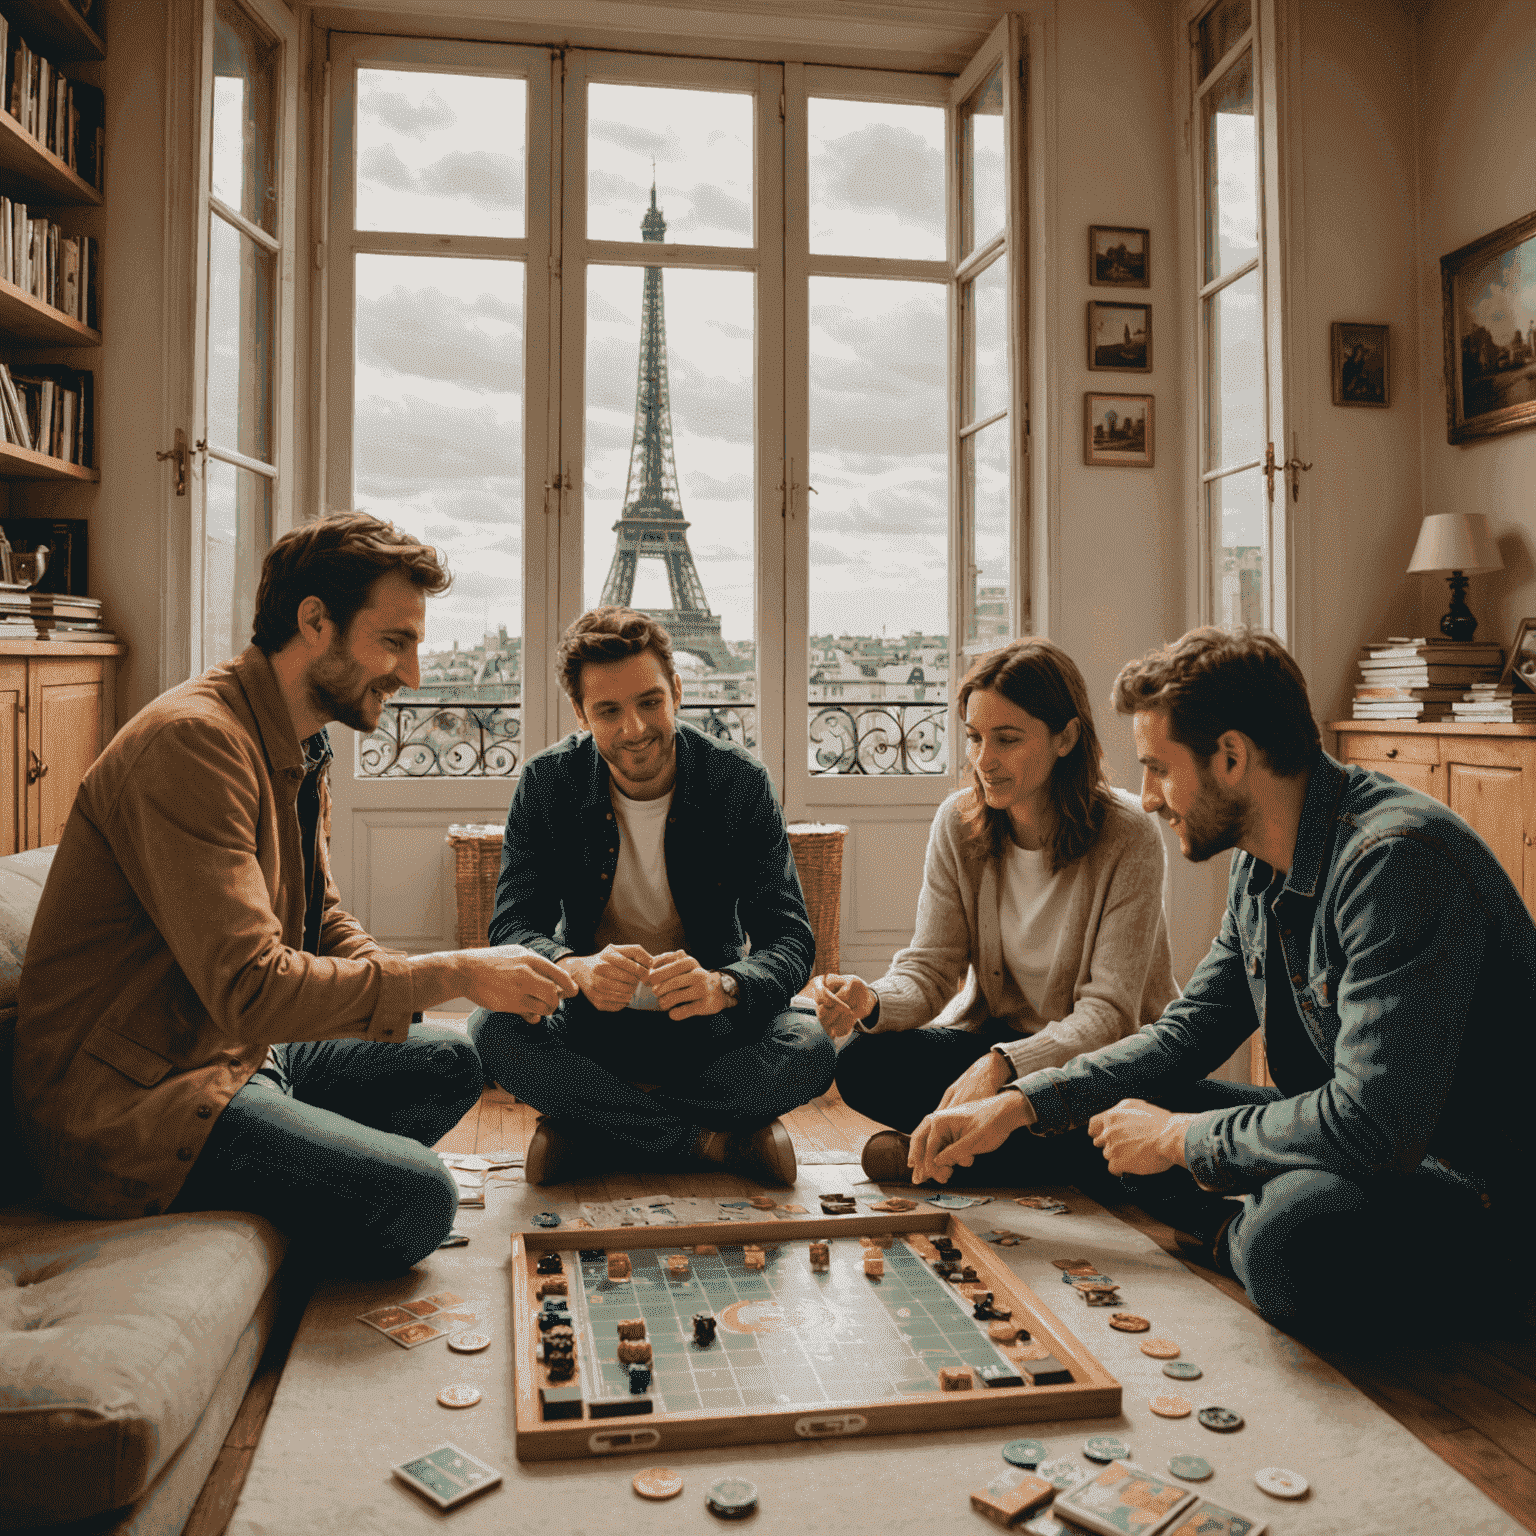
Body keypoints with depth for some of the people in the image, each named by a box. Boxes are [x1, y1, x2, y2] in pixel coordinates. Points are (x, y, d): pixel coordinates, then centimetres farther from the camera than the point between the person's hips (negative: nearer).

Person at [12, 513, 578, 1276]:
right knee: (413, 1199, -24)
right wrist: (450, 973, -25)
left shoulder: (299, 754, 9)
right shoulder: (193, 741, -24)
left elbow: (326, 927, 14)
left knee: (447, 1065, 12)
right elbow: (249, 988, -31)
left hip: (233, 1052, 10)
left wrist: (447, 974, -2)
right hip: (124, 1099, -10)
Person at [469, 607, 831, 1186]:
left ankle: (587, 1133, -17)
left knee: (808, 1048, -29)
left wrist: (722, 986, -39)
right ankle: (715, 1141, -22)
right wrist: (576, 970, -37)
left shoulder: (741, 781, -12)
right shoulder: (547, 783, -8)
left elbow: (790, 939, -15)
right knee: (492, 1029, -29)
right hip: (592, 1025, 1)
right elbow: (513, 926, -13)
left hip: (706, 1027, 0)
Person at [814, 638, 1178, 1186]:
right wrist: (874, 1002, -30)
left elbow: (1109, 1013, -21)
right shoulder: (957, 822, -5)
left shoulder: (1128, 836, -18)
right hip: (992, 1035, 3)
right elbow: (930, 968, -6)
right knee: (862, 1065, -21)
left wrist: (1003, 1064, -38)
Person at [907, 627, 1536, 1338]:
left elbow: (1371, 1123, -32)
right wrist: (1017, 1104, 1)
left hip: (1474, 1185, -8)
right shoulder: (1259, 864, 3)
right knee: (1120, 1108, 6)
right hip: (1355, 1139, 9)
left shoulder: (1396, 858, -27)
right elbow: (1187, 1032, 11)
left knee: (1300, 1231, -37)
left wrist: (1179, 1137, -17)